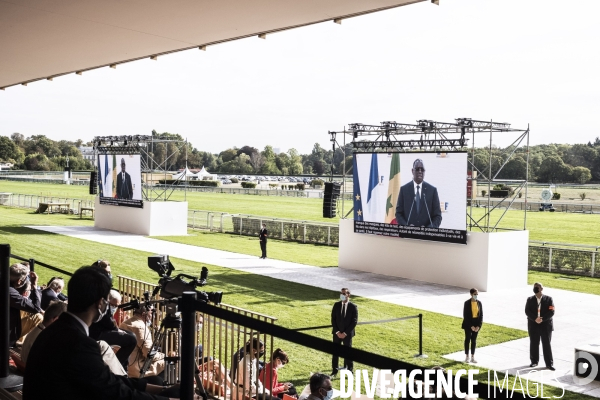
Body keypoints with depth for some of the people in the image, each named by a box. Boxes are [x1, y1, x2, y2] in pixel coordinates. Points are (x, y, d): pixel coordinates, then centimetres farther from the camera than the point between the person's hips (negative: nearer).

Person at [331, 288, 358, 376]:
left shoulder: (353, 307, -8)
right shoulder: (336, 305, 0)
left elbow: (354, 321, -9)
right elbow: (333, 319, 1)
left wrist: (345, 333, -13)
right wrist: (337, 332, -8)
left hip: (347, 334, -3)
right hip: (337, 333, 3)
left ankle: (349, 371, 14)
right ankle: (334, 370, 18)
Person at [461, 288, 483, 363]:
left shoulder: (479, 303, 0)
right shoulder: (467, 303, -11)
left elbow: (481, 314, 2)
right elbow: (465, 315, -11)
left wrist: (478, 326, -7)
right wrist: (471, 326, -15)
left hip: (476, 324, 3)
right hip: (468, 324, -3)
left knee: (474, 340, 10)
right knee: (467, 339, 7)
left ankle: (472, 357, 17)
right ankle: (466, 357, 16)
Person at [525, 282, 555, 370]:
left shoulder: (548, 299, 0)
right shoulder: (530, 299, 6)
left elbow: (551, 312, -7)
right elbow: (527, 311, -3)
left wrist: (542, 319, -19)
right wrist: (535, 319, -19)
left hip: (546, 325, -2)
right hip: (533, 325, 2)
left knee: (546, 344, 0)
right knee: (534, 344, 8)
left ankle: (549, 363, 6)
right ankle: (534, 361, 21)